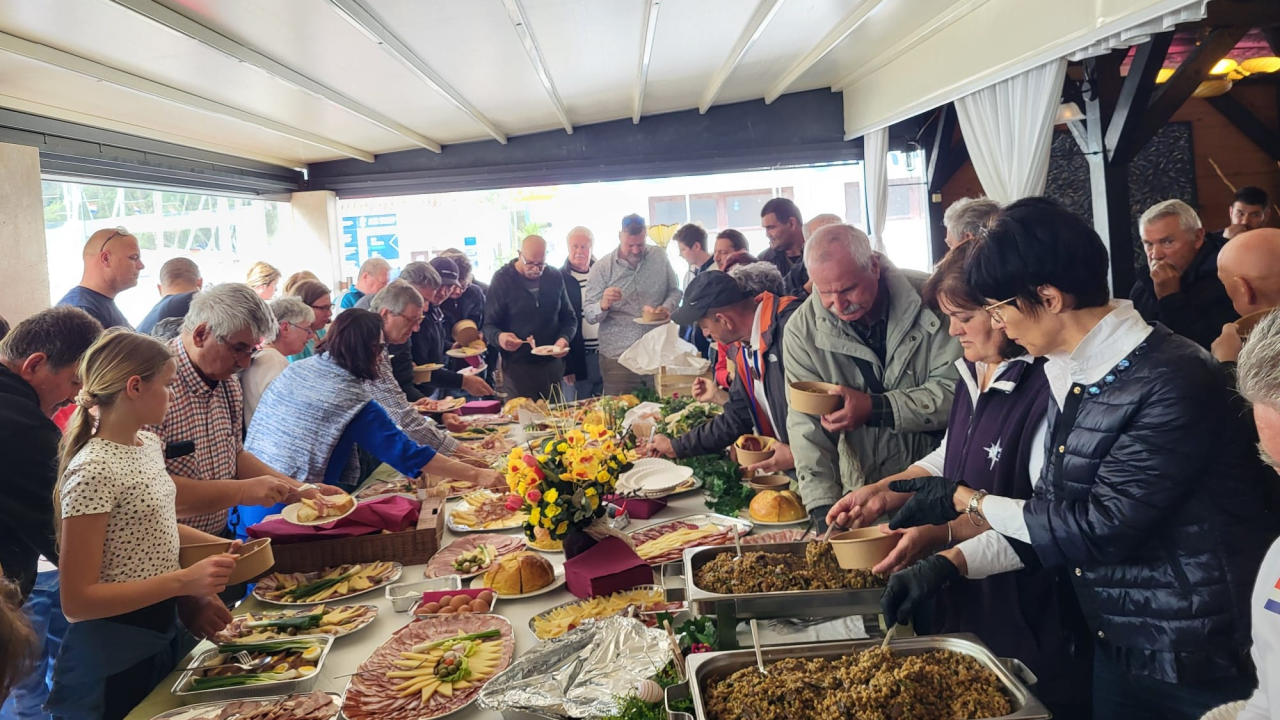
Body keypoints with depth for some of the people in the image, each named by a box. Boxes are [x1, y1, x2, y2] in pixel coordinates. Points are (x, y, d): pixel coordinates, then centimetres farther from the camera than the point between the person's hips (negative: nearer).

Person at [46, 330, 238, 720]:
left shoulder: (149, 444, 2)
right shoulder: (93, 471, -23)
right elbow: (76, 602, -22)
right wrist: (182, 582, -29)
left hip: (166, 632, 8)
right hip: (114, 654, -8)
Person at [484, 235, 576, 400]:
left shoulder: (555, 277, 5)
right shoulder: (502, 279, -5)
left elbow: (569, 317, 12)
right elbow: (489, 325, -6)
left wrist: (564, 338, -9)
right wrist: (499, 337, -30)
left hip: (552, 365, 3)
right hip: (518, 367, -3)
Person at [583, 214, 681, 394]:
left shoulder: (659, 258, 4)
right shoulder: (601, 268, -3)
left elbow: (674, 291, 14)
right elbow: (588, 314, -4)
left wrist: (667, 306, -8)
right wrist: (603, 305, -26)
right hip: (618, 357, -2)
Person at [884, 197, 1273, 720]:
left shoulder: (1173, 382, -24)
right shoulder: (1071, 377, 2)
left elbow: (1100, 528, -23)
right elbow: (1047, 518, 7)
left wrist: (965, 501, -14)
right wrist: (948, 564, -4)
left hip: (1199, 665, -7)